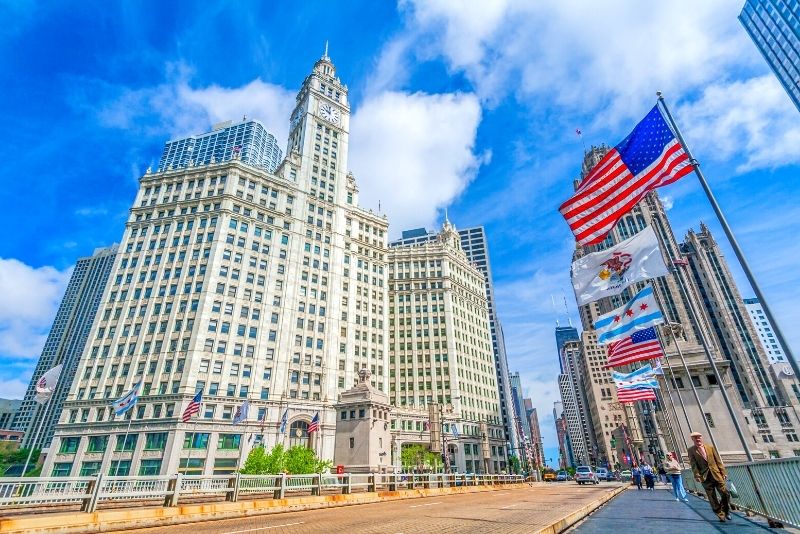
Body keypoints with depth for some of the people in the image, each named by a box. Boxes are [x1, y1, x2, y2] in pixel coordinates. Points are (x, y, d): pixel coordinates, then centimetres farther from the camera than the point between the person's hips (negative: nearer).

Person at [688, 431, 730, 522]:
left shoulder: (711, 447, 8)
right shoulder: (691, 450, 0)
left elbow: (718, 461, 9)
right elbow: (693, 464, -5)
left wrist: (723, 472, 1)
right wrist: (697, 475, -14)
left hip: (716, 474, 2)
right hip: (705, 477, -2)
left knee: (725, 494, 0)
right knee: (713, 498, 1)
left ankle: (726, 511, 24)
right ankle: (721, 515, 13)